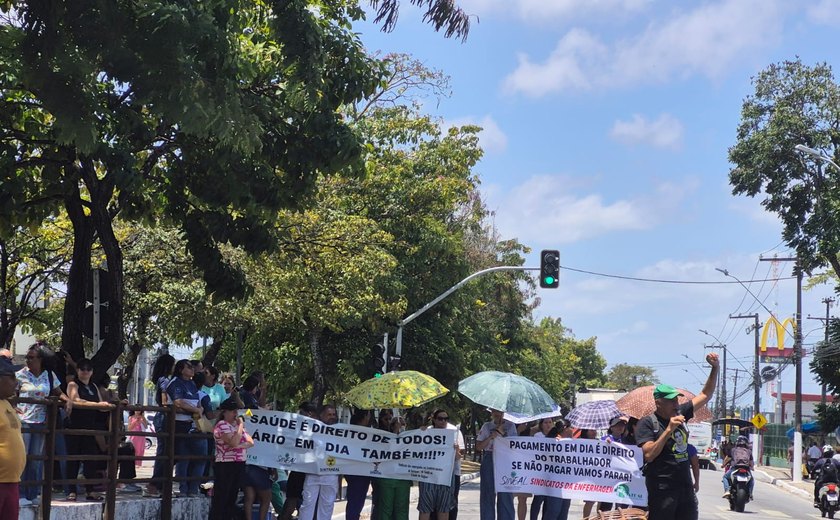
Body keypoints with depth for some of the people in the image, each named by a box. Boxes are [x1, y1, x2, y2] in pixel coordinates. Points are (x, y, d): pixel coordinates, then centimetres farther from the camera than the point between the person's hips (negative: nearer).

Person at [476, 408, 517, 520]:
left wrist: (502, 433, -11)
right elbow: (478, 446, 4)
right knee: (487, 493, 5)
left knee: (505, 494, 0)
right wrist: (491, 437, -9)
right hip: (489, 460, 1)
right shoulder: (486, 426, 9)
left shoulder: (510, 426, 7)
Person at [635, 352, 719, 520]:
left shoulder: (680, 413, 9)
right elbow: (649, 455, -19)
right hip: (661, 491, -7)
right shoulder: (647, 423, -8)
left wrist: (715, 368, 8)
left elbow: (705, 395, 18)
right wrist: (668, 430, -22)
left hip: (686, 486, 7)